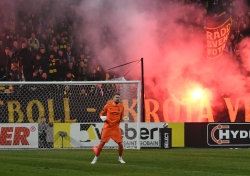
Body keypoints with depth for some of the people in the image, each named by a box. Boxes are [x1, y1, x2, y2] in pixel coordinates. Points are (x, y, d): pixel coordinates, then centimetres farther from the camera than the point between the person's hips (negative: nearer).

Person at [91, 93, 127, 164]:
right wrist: (102, 117, -13)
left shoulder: (121, 107, 4)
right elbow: (101, 114, 7)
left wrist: (123, 119, -7)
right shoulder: (108, 105, -3)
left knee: (120, 143, -3)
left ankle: (120, 158, 19)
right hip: (107, 127, -2)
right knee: (102, 143, -5)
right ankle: (95, 158, 6)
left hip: (116, 128, 2)